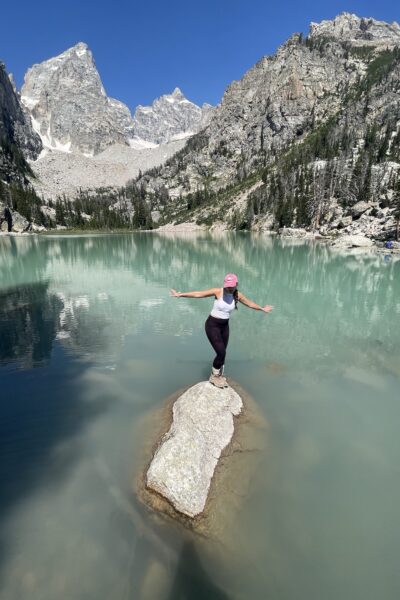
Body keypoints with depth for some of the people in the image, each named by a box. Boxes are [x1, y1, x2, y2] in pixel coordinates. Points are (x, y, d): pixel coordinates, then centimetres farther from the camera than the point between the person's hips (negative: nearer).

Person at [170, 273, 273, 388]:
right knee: (221, 353, -10)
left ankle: (219, 376, 35)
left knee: (222, 354, 11)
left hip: (224, 326, 5)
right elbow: (198, 294, -14)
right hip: (212, 325, -5)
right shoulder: (218, 291, -17)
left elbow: (250, 303, 14)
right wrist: (180, 295, -13)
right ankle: (214, 376, 15)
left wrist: (262, 309, 27)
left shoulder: (238, 295, -4)